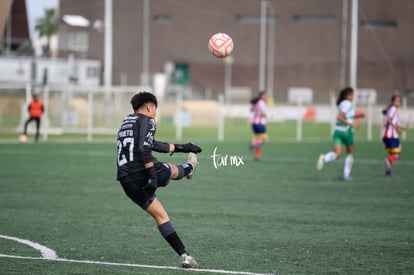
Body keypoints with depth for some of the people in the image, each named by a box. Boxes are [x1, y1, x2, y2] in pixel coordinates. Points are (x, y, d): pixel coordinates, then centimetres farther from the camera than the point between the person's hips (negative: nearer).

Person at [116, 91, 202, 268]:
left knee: (160, 216, 12)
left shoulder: (126, 123, 24)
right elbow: (143, 149, -19)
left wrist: (179, 147, 40)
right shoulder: (147, 121, -2)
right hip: (144, 174, -7)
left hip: (127, 181, 7)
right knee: (172, 170, 26)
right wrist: (152, 174, -21)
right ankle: (189, 168, 61)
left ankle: (184, 255, 7)